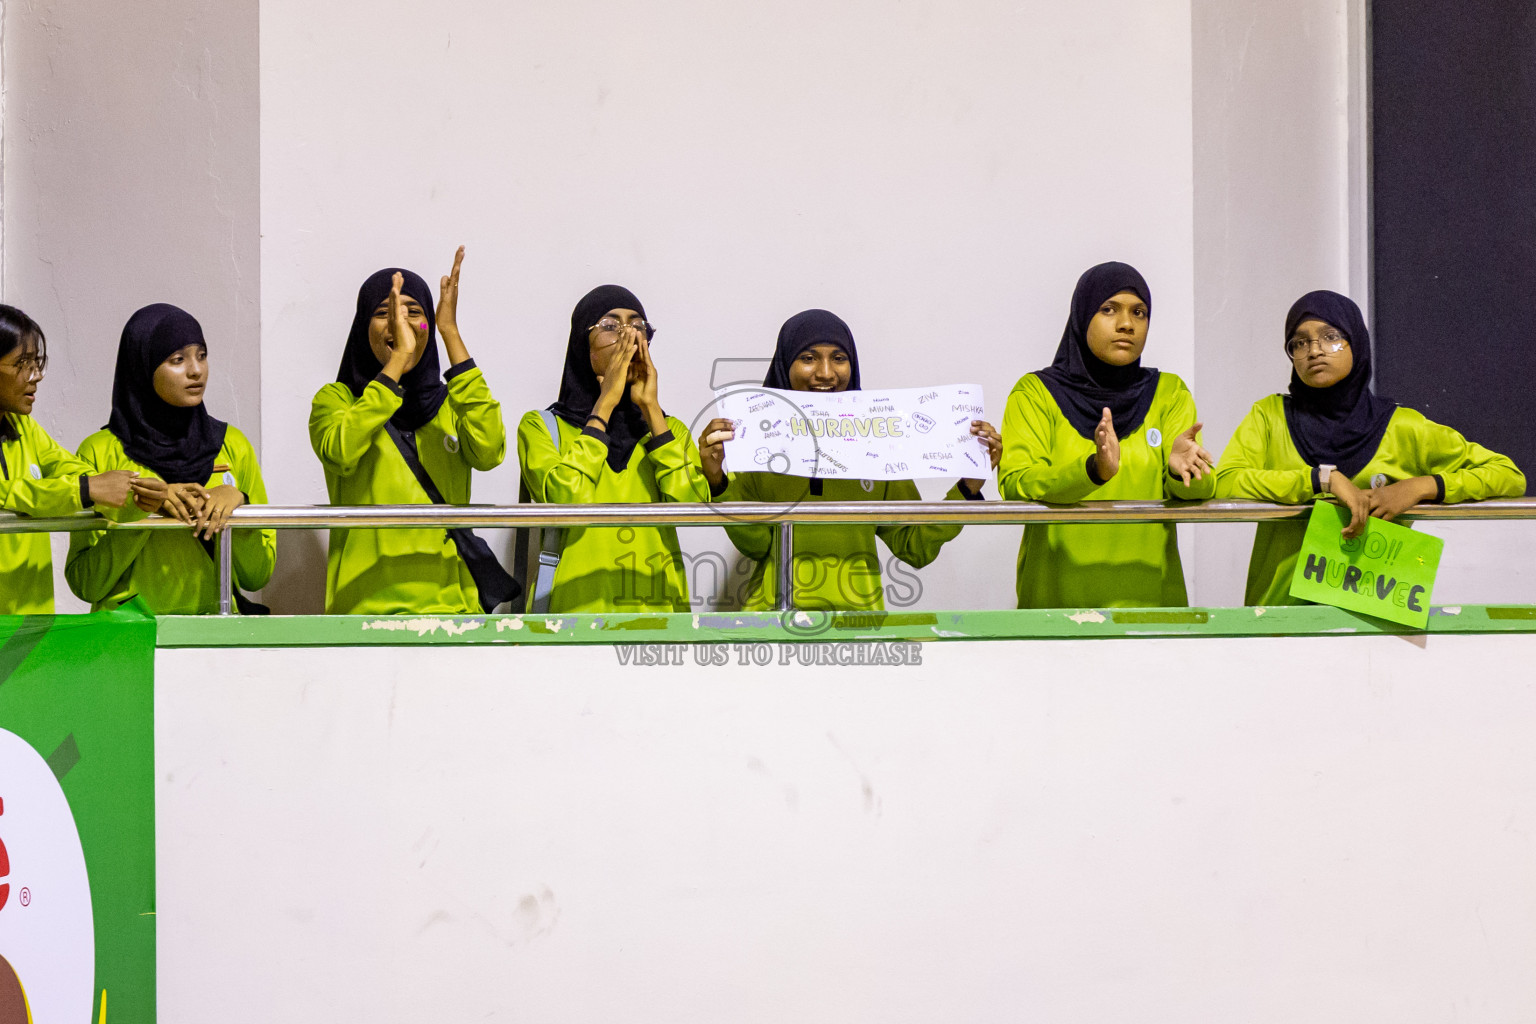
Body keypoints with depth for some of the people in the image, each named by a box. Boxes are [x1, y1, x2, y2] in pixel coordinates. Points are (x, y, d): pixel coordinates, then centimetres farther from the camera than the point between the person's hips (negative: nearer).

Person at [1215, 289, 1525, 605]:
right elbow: (1224, 483, -7)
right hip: (1282, 603, -1)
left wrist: (1421, 487, -6)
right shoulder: (1270, 415, 10)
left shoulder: (1401, 427, 8)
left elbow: (1511, 476, 9)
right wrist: (1324, 478, -13)